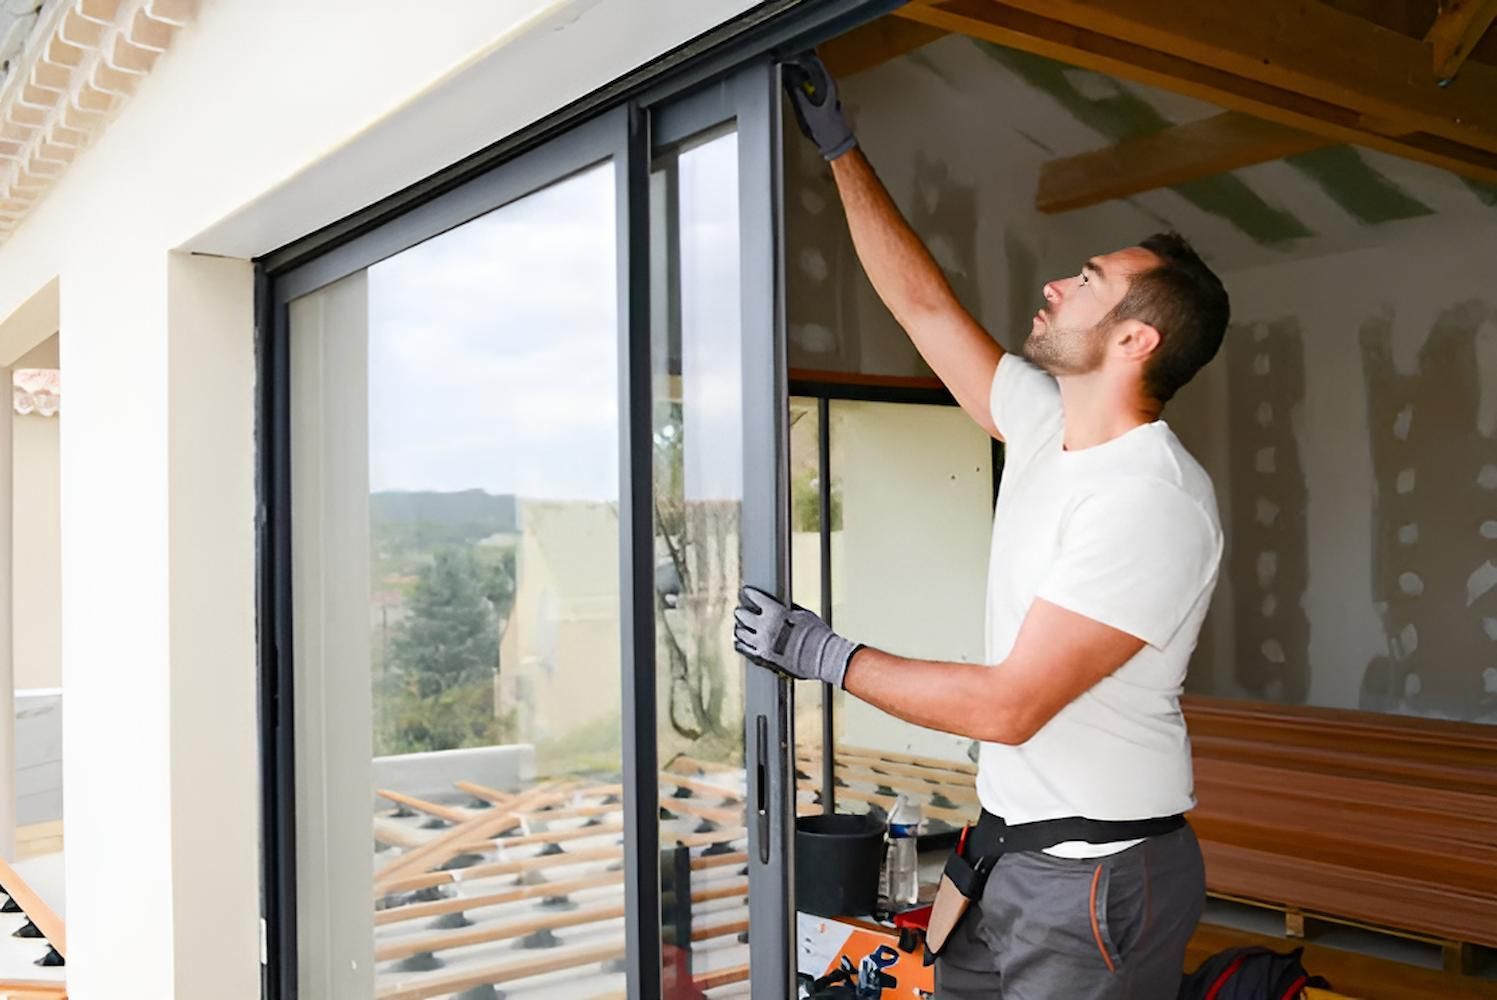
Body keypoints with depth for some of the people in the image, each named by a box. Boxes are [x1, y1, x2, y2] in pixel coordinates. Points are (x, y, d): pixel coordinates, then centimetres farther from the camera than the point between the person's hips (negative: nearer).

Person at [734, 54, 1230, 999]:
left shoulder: (1155, 499, -24)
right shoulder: (1048, 427, 2)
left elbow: (1009, 704, -26)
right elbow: (922, 300, 11)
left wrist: (827, 654, -17)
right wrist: (838, 143, 13)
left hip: (1098, 878, -8)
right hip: (1009, 849, 8)